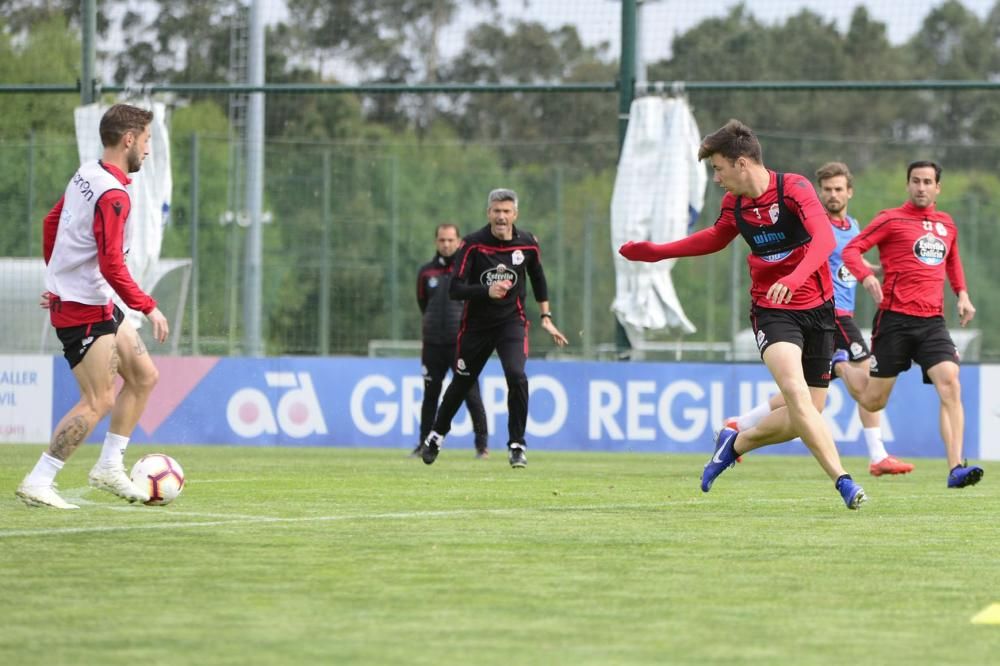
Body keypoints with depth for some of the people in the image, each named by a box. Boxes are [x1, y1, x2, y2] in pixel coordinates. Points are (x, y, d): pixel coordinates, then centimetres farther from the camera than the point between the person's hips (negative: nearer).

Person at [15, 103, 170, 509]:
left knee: (144, 376, 14)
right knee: (98, 402, -9)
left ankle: (109, 467, 18)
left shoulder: (86, 175, 8)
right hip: (84, 309, -10)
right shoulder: (112, 195, -22)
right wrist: (148, 308, -19)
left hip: (99, 306, 10)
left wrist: (56, 278, 31)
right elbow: (111, 265, -26)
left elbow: (52, 222, 21)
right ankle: (37, 483, -5)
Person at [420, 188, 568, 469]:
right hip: (476, 324, 0)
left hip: (512, 322, 0)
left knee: (516, 376, -22)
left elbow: (538, 279, 14)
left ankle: (517, 445, -9)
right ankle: (436, 435, 38)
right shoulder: (473, 244, -14)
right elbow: (456, 289, -19)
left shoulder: (527, 244, -6)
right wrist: (487, 290, -34)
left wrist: (546, 317, 13)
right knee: (461, 383, 13)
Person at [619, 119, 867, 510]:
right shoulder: (734, 203, 5)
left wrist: (795, 278, -47)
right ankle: (843, 481, -26)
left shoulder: (794, 188, -14)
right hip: (772, 311, 2)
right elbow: (715, 238, 28)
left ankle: (736, 443, 28)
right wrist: (654, 252, 28)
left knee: (804, 416, -1)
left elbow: (824, 238, -30)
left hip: (816, 307, -2)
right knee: (795, 390, -25)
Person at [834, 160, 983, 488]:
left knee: (950, 385, -18)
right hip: (895, 318, -4)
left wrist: (962, 294, 17)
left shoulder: (946, 224, 15)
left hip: (932, 321, 4)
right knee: (873, 401, 4)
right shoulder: (891, 220, -2)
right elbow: (851, 250, -6)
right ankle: (839, 366, 38)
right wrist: (866, 276, -25)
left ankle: (956, 468, -23)